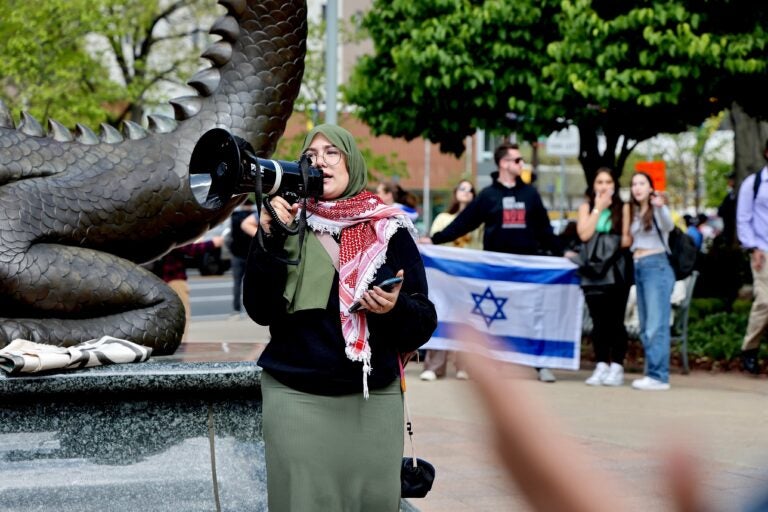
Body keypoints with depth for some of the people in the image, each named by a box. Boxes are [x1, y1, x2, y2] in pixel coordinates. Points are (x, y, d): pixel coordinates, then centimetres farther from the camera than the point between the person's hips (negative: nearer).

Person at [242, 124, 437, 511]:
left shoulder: (390, 229, 3)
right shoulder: (289, 223, 4)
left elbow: (424, 322, 2)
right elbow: (260, 311, -6)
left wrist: (395, 308, -19)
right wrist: (269, 239, -15)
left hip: (374, 401, 0)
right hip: (297, 399, 0)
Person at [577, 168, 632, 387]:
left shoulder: (622, 208, 4)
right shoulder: (586, 207, 9)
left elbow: (627, 239, -1)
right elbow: (584, 234, -6)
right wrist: (598, 208, -4)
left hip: (616, 268, -2)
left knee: (615, 319, -2)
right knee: (598, 320, 3)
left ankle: (617, 367, 0)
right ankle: (601, 365, 6)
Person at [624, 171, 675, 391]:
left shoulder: (656, 210, -4)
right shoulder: (633, 212, 17)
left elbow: (668, 225, -27)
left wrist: (660, 207, -45)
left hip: (656, 266, -8)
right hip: (638, 267, 8)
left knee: (656, 325, -12)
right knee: (645, 327, 9)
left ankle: (659, 376, -14)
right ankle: (652, 372, 13)